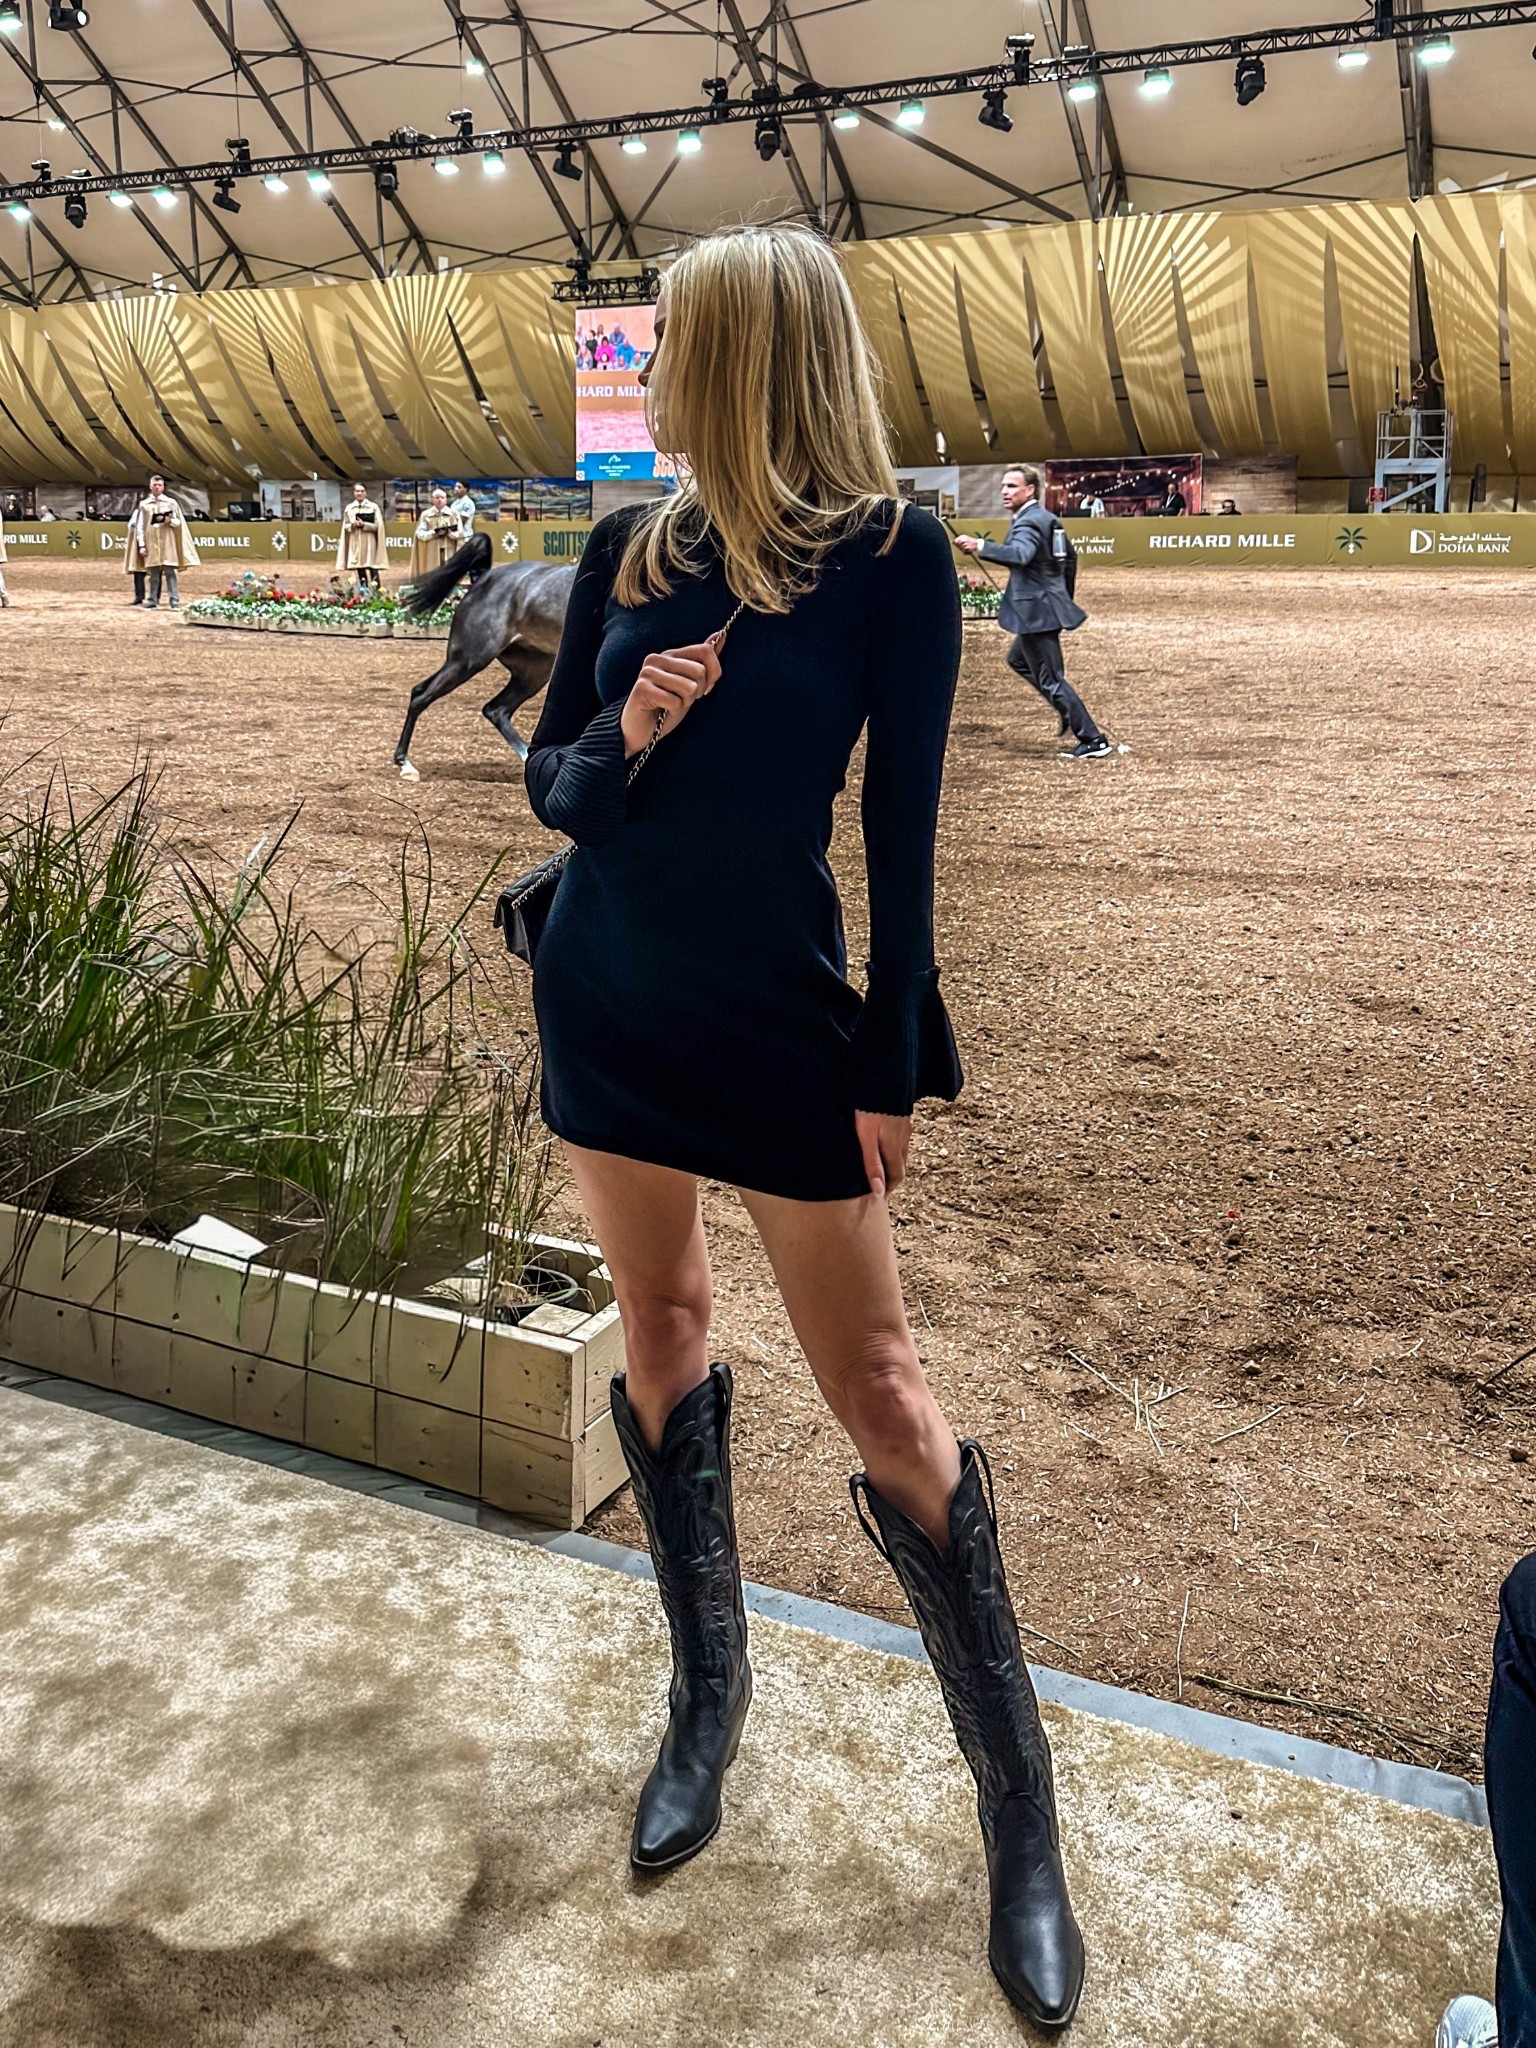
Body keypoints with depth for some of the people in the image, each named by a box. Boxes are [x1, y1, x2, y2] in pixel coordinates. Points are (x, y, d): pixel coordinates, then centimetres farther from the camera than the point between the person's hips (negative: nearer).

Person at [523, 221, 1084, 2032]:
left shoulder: (888, 555, -10)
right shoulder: (631, 550, 3)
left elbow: (901, 827, -9)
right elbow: (552, 779, 7)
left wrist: (892, 1071, -8)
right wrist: (622, 742, -15)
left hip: (780, 1028, -5)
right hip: (602, 1002, 5)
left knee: (876, 1389, -2)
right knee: (657, 1328, 13)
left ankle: (1020, 1815, 13)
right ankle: (709, 1687, 34)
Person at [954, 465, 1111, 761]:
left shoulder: (1029, 522, -19)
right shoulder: (1044, 517, 13)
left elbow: (1021, 554, -40)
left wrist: (980, 546, -49)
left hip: (1037, 611, -11)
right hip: (1044, 606, 11)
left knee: (1050, 679, -5)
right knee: (1018, 659, 28)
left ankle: (1093, 741, -2)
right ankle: (1067, 709, 31)